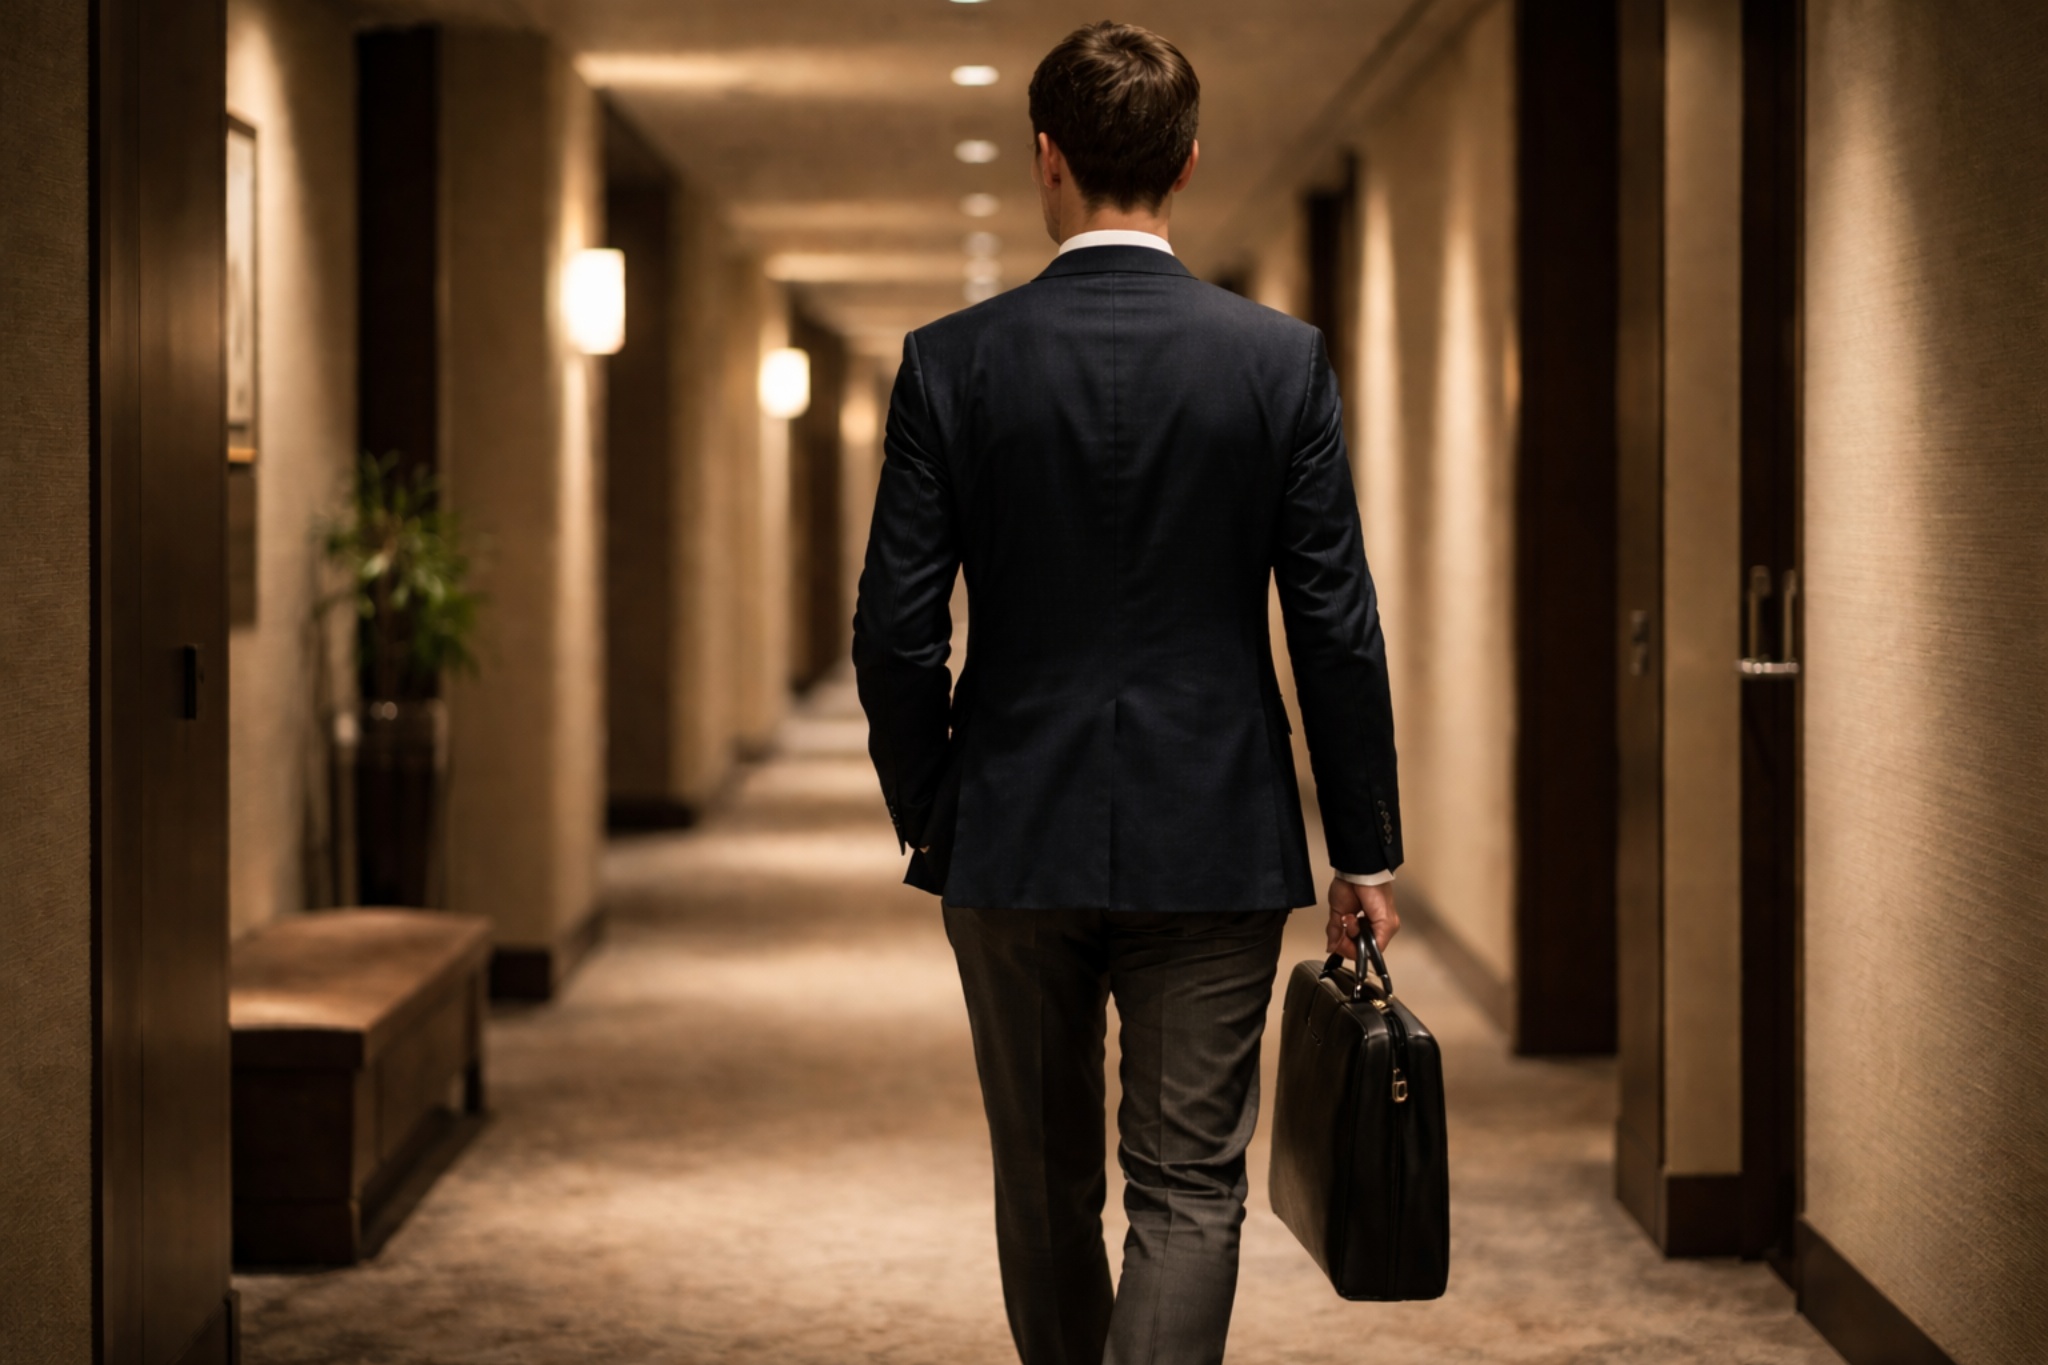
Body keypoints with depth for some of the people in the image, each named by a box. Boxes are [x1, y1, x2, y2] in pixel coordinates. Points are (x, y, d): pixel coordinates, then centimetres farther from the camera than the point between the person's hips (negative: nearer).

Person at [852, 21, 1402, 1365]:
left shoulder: (952, 361, -5)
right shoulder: (1281, 359, -5)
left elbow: (898, 633, -4)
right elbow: (1337, 628, -4)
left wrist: (931, 824, 10)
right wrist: (1367, 852, 5)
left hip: (1014, 846, 1)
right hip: (1214, 848, -1)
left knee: (1046, 1187, 16)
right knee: (1188, 1192, 3)